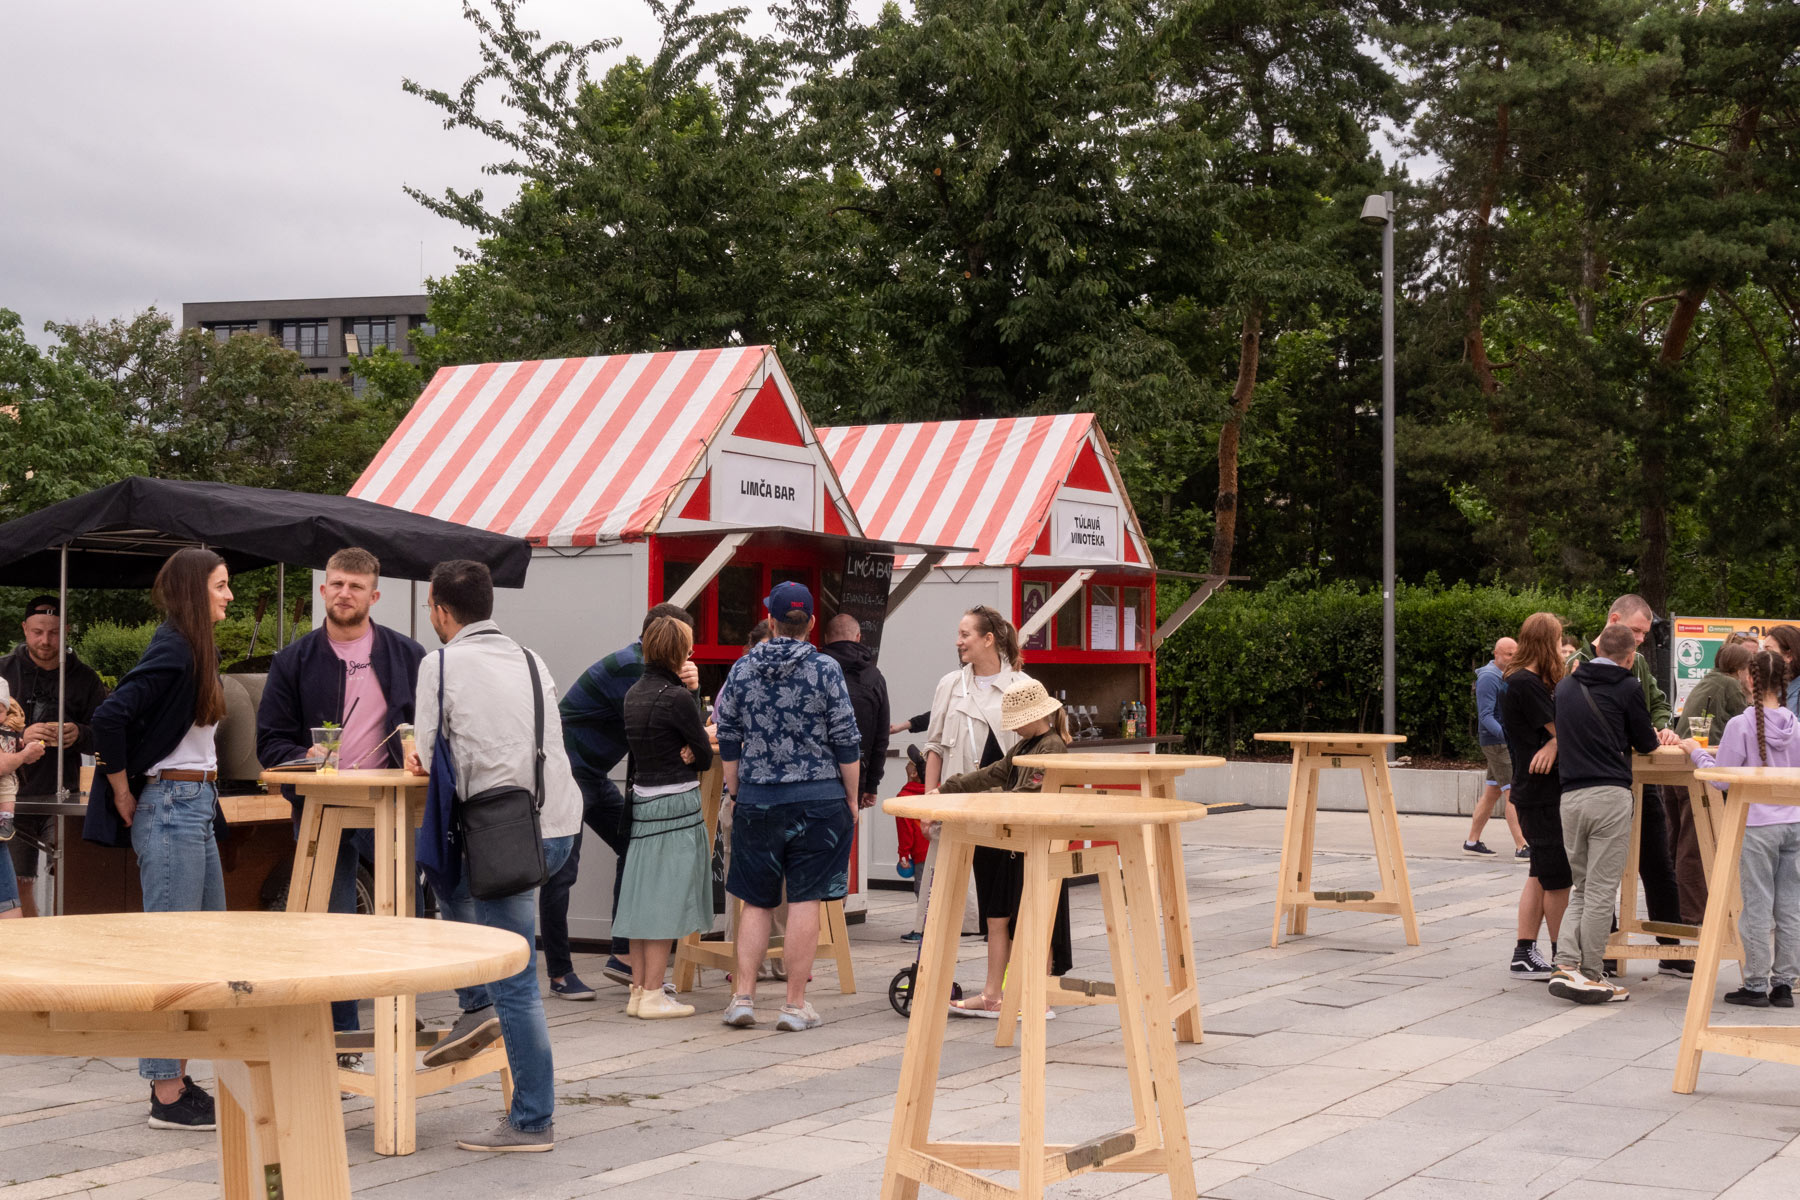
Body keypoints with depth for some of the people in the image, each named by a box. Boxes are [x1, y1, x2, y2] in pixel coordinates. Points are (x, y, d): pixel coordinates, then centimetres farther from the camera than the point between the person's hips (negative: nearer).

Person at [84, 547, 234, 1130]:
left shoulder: (198, 651, 14)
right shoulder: (172, 650, -15)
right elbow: (110, 716, -24)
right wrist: (124, 799, -14)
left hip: (197, 806, 10)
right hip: (171, 805, -10)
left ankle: (177, 1078, 19)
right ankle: (167, 1097, 0)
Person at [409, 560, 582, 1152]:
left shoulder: (441, 663, -2)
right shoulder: (530, 660, 17)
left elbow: (428, 753, 1)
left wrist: (423, 756, 23)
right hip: (559, 823, 7)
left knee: (515, 981, -2)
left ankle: (532, 1122, 2)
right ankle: (476, 1008, 24)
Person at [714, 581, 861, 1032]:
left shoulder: (742, 669, 3)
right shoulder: (825, 670, -6)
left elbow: (728, 739, 7)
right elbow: (846, 741, -5)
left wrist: (735, 794, 17)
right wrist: (852, 798, 4)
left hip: (756, 801, 3)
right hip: (817, 798, -2)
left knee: (756, 901, 12)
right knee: (805, 900, 1)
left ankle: (743, 996, 6)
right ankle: (795, 1006, 2)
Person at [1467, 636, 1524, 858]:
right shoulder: (1489, 677, -14)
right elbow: (1486, 716, -20)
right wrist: (1506, 734, -33)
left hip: (1507, 742, 10)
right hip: (1497, 743, -10)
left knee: (1492, 793, 12)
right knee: (1513, 792, -13)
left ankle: (1472, 841, 18)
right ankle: (1521, 847, -16)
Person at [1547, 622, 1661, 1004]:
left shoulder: (1566, 686, 14)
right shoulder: (1627, 687, -2)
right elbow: (1646, 744, 7)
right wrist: (1655, 738, 30)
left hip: (1571, 796, 5)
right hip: (1611, 796, -5)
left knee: (1581, 887, 14)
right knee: (1601, 890, -1)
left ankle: (1566, 965, -2)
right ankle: (1590, 976, 0)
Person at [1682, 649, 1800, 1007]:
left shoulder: (1741, 725, -11)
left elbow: (1722, 779, -9)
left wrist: (1698, 753, 5)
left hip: (1757, 825, -5)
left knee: (1757, 907, 1)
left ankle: (1756, 985, 7)